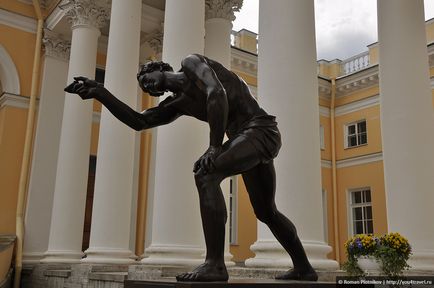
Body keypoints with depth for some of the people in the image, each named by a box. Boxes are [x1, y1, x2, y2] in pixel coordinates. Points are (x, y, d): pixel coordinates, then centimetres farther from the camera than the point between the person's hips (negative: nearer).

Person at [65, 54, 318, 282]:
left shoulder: (192, 63, -1)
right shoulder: (178, 104, 18)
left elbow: (217, 94, -20)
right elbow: (138, 121, 14)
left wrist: (215, 147, -22)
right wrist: (100, 92, 10)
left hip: (260, 129, -9)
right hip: (246, 137, 10)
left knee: (206, 174, -25)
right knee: (266, 211, 17)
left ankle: (215, 264, -25)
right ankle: (304, 267, 32)